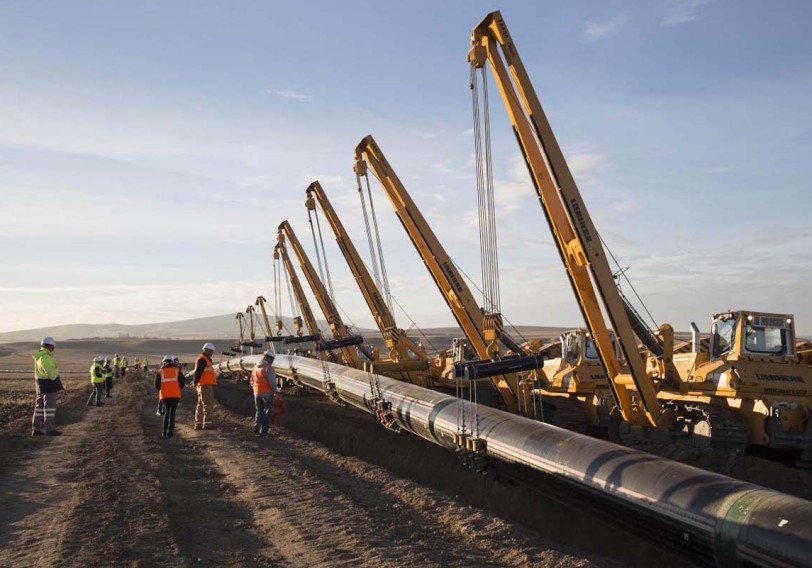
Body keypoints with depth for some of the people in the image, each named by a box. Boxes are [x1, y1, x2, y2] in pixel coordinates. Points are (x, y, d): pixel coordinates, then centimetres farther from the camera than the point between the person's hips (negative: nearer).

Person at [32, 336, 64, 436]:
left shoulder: (39, 355, 14)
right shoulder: (45, 357, -19)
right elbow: (51, 372, -23)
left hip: (41, 383, 10)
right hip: (48, 383, -10)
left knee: (40, 405, 12)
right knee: (50, 406, -6)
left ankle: (36, 429, 16)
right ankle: (50, 429, -4)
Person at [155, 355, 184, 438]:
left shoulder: (160, 371, 8)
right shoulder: (177, 370, 10)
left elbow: (157, 384, 0)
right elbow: (183, 381, 1)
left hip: (164, 395, 1)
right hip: (175, 394, -1)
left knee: (167, 412, 17)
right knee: (172, 413, 2)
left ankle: (164, 432, 12)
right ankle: (169, 432, -8)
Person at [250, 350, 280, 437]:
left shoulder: (256, 367, 8)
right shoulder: (268, 368, -16)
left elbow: (252, 382, 14)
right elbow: (272, 382, -19)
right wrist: (275, 390, -3)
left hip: (257, 393, 6)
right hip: (267, 393, -6)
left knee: (259, 411, 19)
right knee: (267, 412, 5)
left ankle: (257, 426, 4)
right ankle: (263, 431, 3)